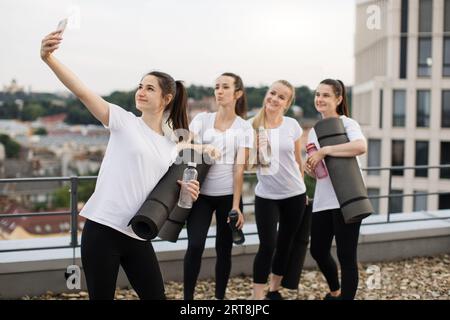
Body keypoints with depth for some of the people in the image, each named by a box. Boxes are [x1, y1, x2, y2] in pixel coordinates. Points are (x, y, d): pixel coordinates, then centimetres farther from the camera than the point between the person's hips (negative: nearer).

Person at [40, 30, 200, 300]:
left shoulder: (171, 147, 12)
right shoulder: (124, 121, 0)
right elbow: (82, 91, -14)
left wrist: (183, 192, -2)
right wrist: (49, 58, -27)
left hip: (138, 237, 4)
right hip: (103, 229, -4)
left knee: (156, 297, 10)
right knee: (101, 297, 2)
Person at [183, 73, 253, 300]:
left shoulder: (244, 128, 3)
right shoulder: (201, 119, 6)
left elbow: (239, 168, -4)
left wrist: (236, 206, -11)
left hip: (228, 195, 0)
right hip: (201, 193, 0)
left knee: (224, 248, 6)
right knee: (195, 245, -12)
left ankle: (220, 296, 19)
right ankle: (188, 297, -1)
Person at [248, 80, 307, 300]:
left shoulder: (292, 125, -2)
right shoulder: (252, 125, -6)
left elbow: (298, 160, 9)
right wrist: (255, 149, -22)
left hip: (294, 195, 2)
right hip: (266, 196, -2)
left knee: (285, 245, 11)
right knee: (267, 246, -9)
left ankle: (274, 291, 27)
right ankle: (257, 297, 0)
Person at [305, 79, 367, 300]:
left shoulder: (347, 124, -7)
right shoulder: (314, 131, 14)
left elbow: (361, 146, -30)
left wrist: (324, 151, -26)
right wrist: (309, 168, -4)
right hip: (322, 201, 7)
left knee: (346, 256, -2)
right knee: (318, 252, 15)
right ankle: (335, 291, 41)